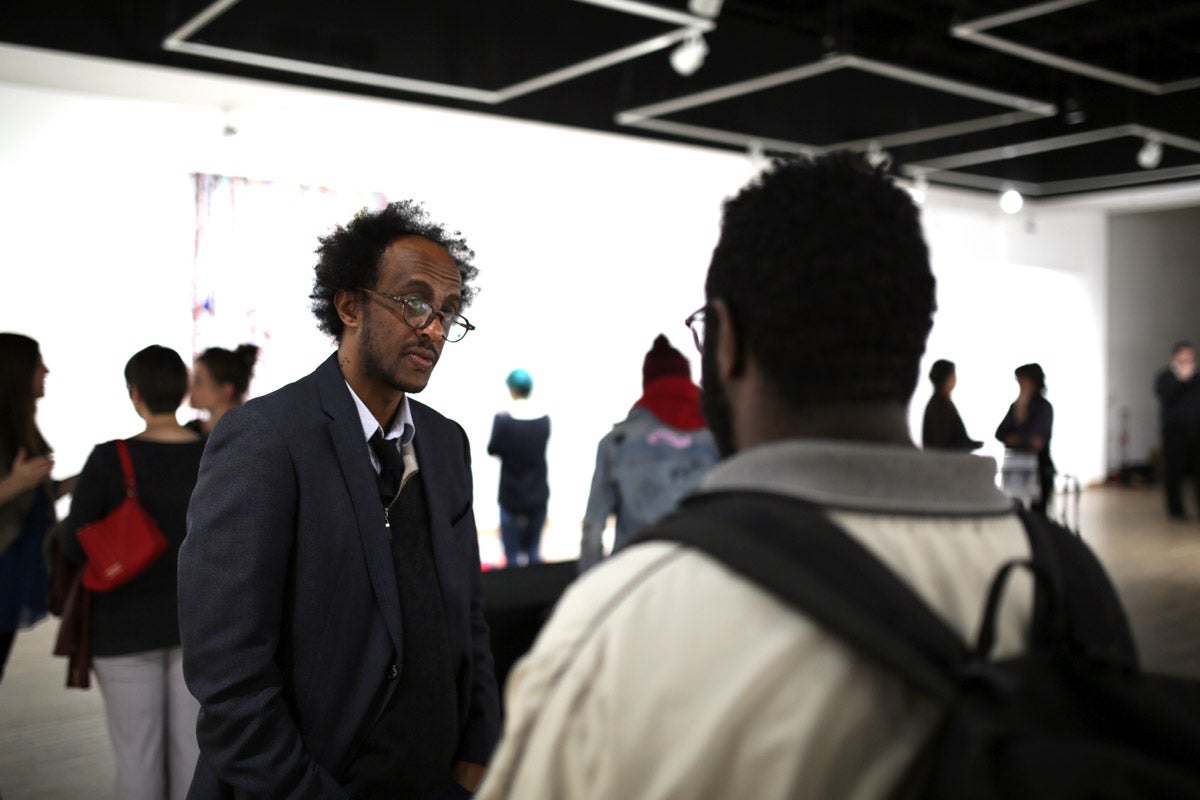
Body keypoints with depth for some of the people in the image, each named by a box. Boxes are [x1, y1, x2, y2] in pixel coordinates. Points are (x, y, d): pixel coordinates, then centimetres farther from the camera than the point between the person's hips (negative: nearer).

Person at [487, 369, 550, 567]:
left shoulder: (503, 419, -16)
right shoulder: (544, 418, -5)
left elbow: (492, 449, -6)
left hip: (511, 495, -3)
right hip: (538, 495, 4)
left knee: (513, 555, 6)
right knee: (534, 552, 15)